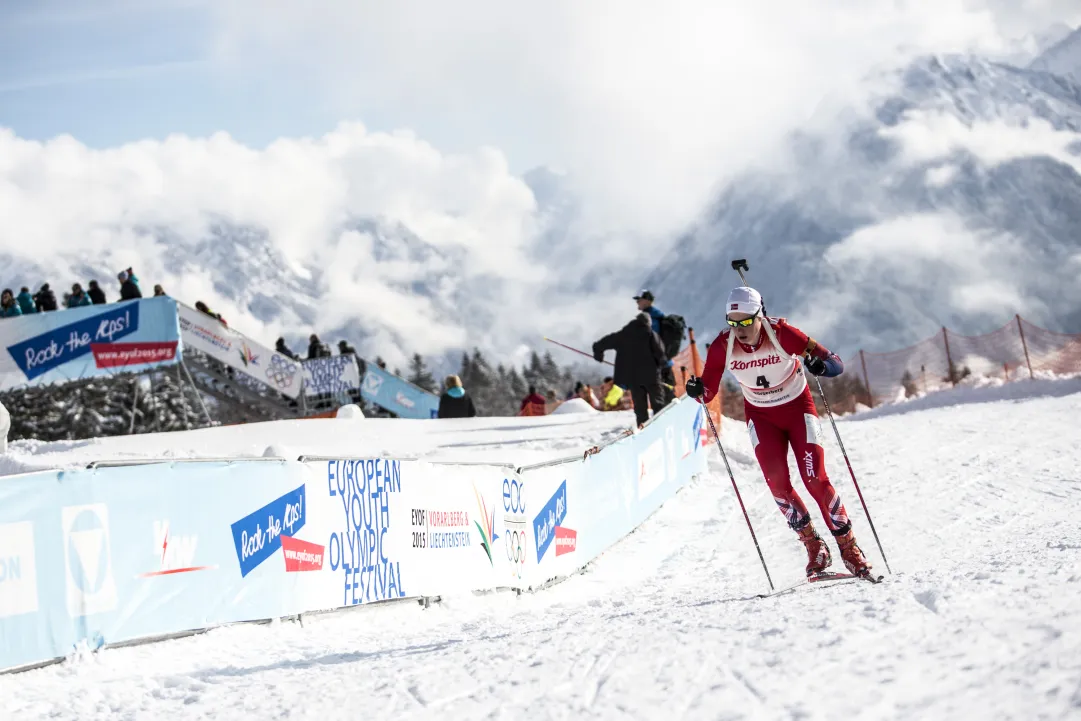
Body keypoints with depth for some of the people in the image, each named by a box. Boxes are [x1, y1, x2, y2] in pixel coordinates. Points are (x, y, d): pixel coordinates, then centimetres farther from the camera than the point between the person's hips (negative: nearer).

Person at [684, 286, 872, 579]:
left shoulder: (781, 333, -27)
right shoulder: (723, 345, -20)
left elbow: (836, 363, -24)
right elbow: (709, 391, -11)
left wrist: (821, 365, -46)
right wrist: (698, 390, -34)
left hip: (797, 407, -2)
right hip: (761, 416, 2)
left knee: (815, 480, -11)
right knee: (777, 482, -13)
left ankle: (848, 546, 4)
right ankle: (813, 545, 4)